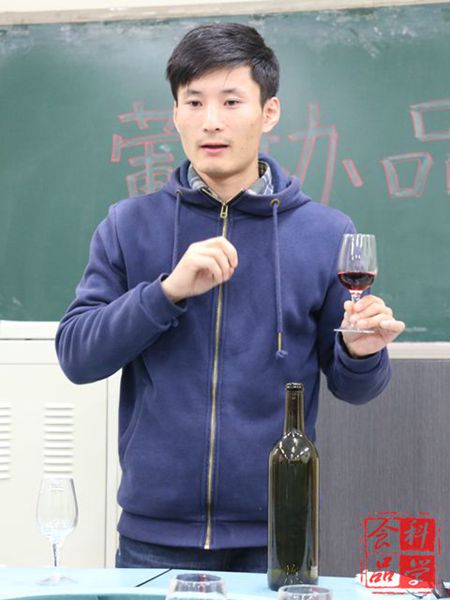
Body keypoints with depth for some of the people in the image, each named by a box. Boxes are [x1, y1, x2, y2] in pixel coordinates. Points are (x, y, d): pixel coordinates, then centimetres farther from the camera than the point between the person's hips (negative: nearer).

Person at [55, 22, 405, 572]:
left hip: (274, 536, 0)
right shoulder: (129, 227, 1)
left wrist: (363, 355, -17)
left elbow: (350, 388, 6)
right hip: (153, 533, 0)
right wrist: (168, 291, -19)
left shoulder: (326, 234, -1)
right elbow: (76, 356, -5)